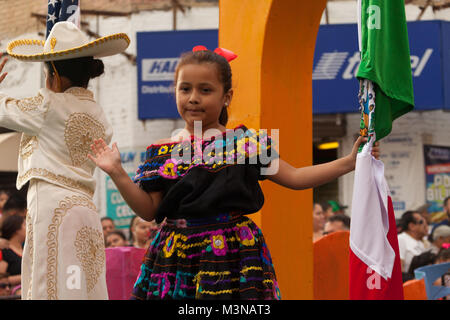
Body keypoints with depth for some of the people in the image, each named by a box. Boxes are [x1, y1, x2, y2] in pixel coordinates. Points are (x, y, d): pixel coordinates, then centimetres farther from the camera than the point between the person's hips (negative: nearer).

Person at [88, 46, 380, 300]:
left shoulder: (247, 142, 6)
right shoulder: (165, 151, 9)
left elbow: (293, 177, 7)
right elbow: (149, 210, 8)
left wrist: (349, 162, 2)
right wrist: (117, 173, -2)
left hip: (233, 254, -1)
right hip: (178, 258, 1)